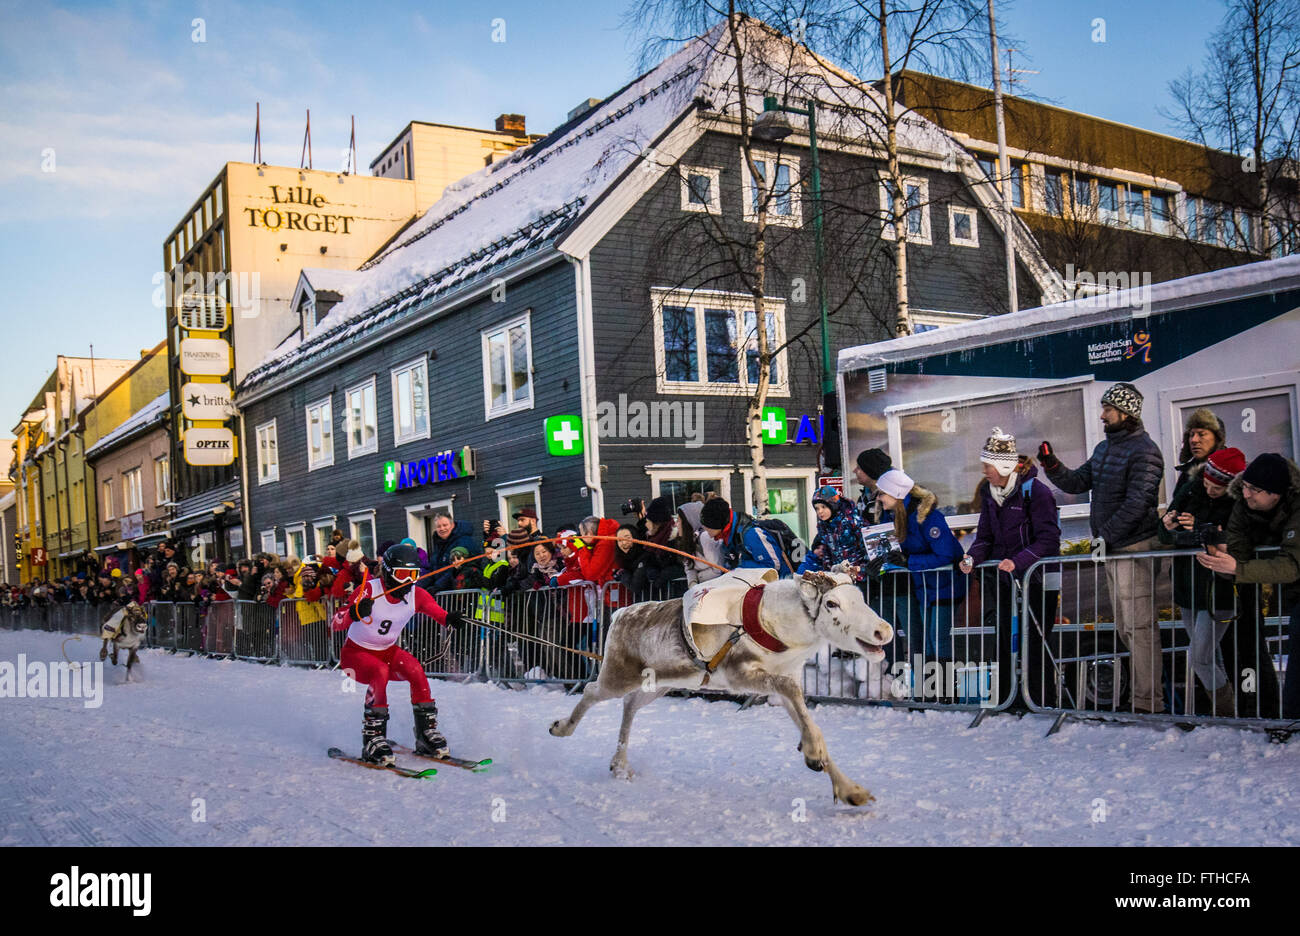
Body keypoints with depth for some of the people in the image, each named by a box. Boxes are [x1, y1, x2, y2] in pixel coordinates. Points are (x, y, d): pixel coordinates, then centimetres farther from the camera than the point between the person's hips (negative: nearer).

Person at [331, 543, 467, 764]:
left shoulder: (417, 596, -9)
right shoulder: (369, 590, -22)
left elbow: (440, 615, -13)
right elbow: (336, 623, -28)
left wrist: (451, 619, -37)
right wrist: (354, 613, -50)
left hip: (387, 651, 4)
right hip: (356, 652, -4)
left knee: (415, 669, -24)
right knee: (380, 672, -33)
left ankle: (427, 732, -11)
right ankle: (373, 738, -24)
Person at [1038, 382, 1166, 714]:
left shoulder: (1144, 451, -11)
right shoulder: (1104, 448, 17)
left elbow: (1137, 503, -19)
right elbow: (1077, 483, 17)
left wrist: (1106, 536, -20)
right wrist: (1052, 465, 0)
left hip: (1135, 548, -9)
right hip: (1110, 549, 9)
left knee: (1140, 626, -9)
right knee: (1125, 627, 14)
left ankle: (1147, 702, -6)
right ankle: (1141, 690, 23)